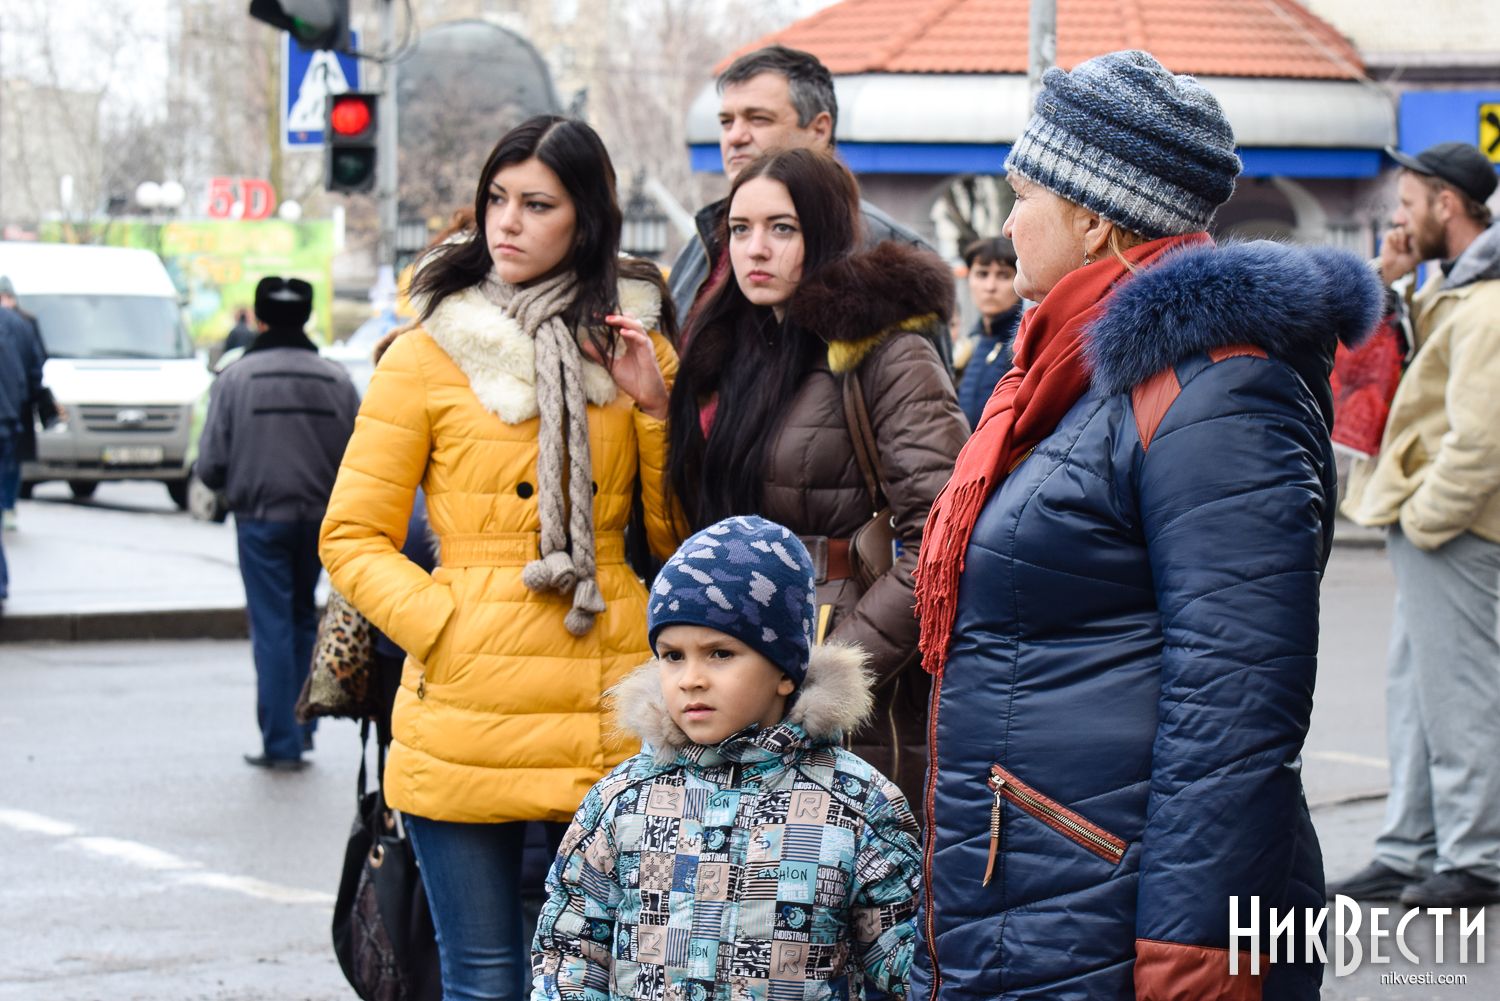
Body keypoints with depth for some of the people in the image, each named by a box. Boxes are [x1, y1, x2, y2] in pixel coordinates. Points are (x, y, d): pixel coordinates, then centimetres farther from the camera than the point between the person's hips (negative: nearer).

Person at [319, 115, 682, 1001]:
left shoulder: (636, 351, 12)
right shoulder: (427, 357, 3)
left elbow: (682, 537, 10)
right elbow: (353, 538, 3)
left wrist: (653, 407, -1)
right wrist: (444, 628, -10)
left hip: (608, 717, 2)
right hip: (470, 721, -2)